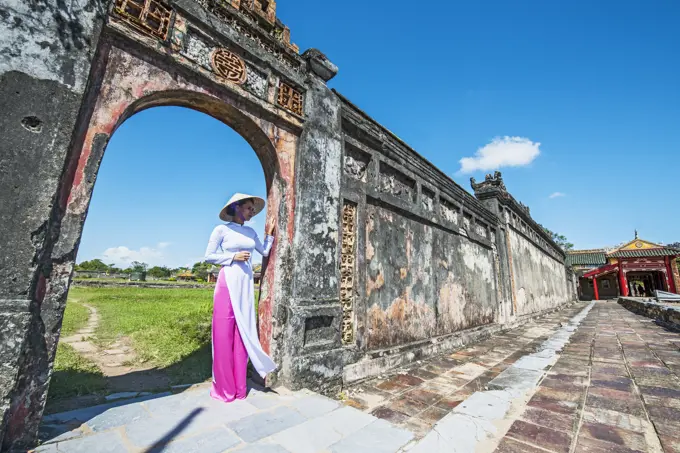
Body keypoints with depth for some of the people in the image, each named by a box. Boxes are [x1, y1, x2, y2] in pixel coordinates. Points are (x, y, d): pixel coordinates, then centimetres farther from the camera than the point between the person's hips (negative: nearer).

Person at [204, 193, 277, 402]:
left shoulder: (250, 232, 11)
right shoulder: (221, 230, -3)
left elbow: (265, 251, 16)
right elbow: (209, 256, -2)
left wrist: (270, 233, 13)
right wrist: (233, 256, -12)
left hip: (247, 284, 5)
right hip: (228, 282, -5)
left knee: (243, 333, 8)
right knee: (224, 334, 2)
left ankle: (239, 386, 21)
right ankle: (224, 387, 16)